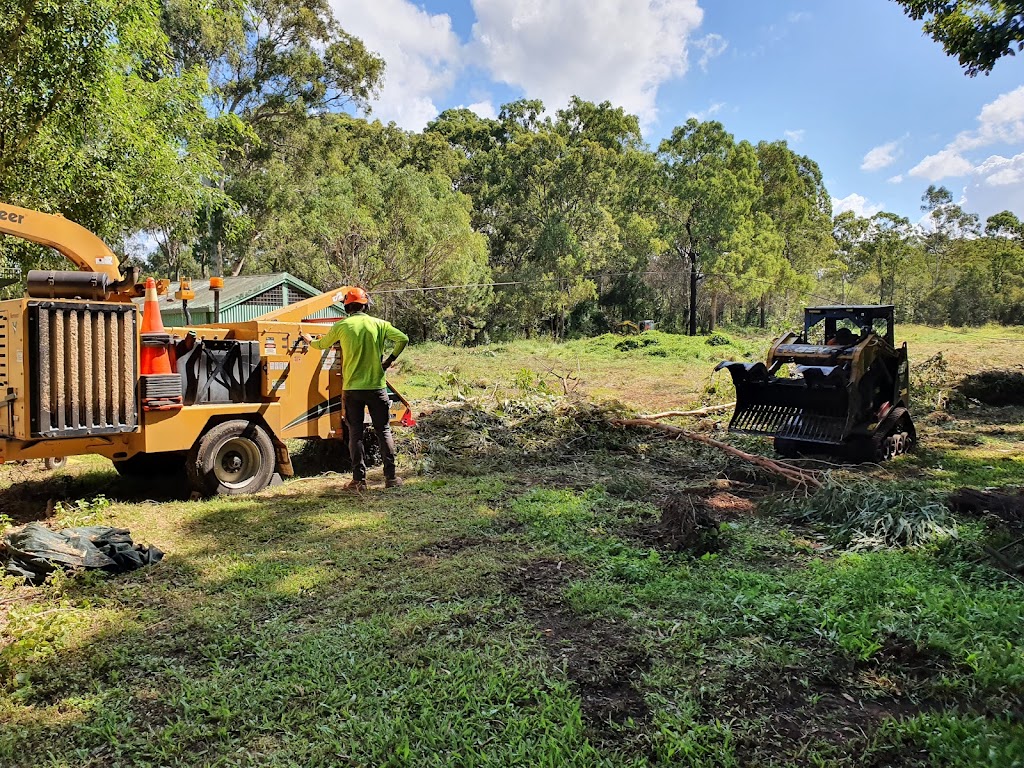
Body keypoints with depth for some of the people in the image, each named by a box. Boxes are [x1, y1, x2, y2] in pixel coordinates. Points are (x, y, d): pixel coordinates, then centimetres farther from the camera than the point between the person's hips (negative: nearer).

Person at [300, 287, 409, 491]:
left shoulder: (341, 326, -1)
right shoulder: (379, 324, 0)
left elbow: (322, 345, 15)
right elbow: (403, 339, -7)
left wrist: (309, 340, 37)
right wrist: (389, 360, 5)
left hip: (352, 388, 0)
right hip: (377, 386, 0)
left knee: (355, 434, 7)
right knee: (384, 431, 7)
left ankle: (359, 479, 7)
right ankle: (390, 476, 6)